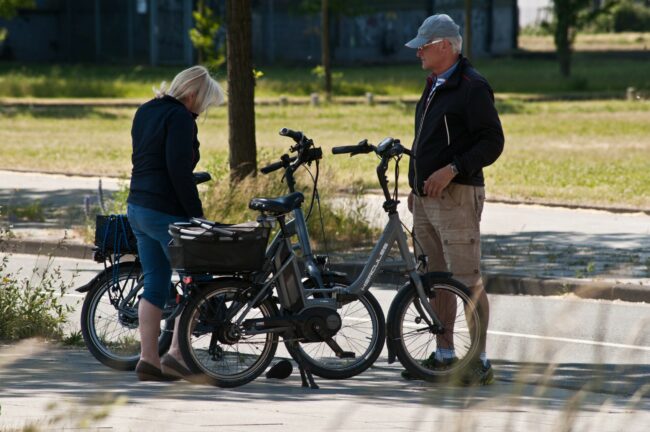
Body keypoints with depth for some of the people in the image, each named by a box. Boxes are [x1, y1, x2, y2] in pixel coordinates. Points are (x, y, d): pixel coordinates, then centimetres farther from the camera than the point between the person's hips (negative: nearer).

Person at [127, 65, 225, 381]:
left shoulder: (145, 112, 14)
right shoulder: (180, 118, -15)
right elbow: (179, 171, -22)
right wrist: (197, 214, -17)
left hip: (137, 209, 9)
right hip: (167, 213, -9)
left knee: (154, 286, 12)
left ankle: (148, 358, 9)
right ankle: (176, 354, -4)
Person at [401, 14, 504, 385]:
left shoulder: (472, 87, -11)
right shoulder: (435, 85, 17)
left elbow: (493, 143, -16)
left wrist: (451, 170, -24)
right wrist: (416, 185, 20)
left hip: (457, 197, -9)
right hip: (426, 200, 9)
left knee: (468, 281, -8)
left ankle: (481, 362, -6)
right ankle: (444, 355, 19)